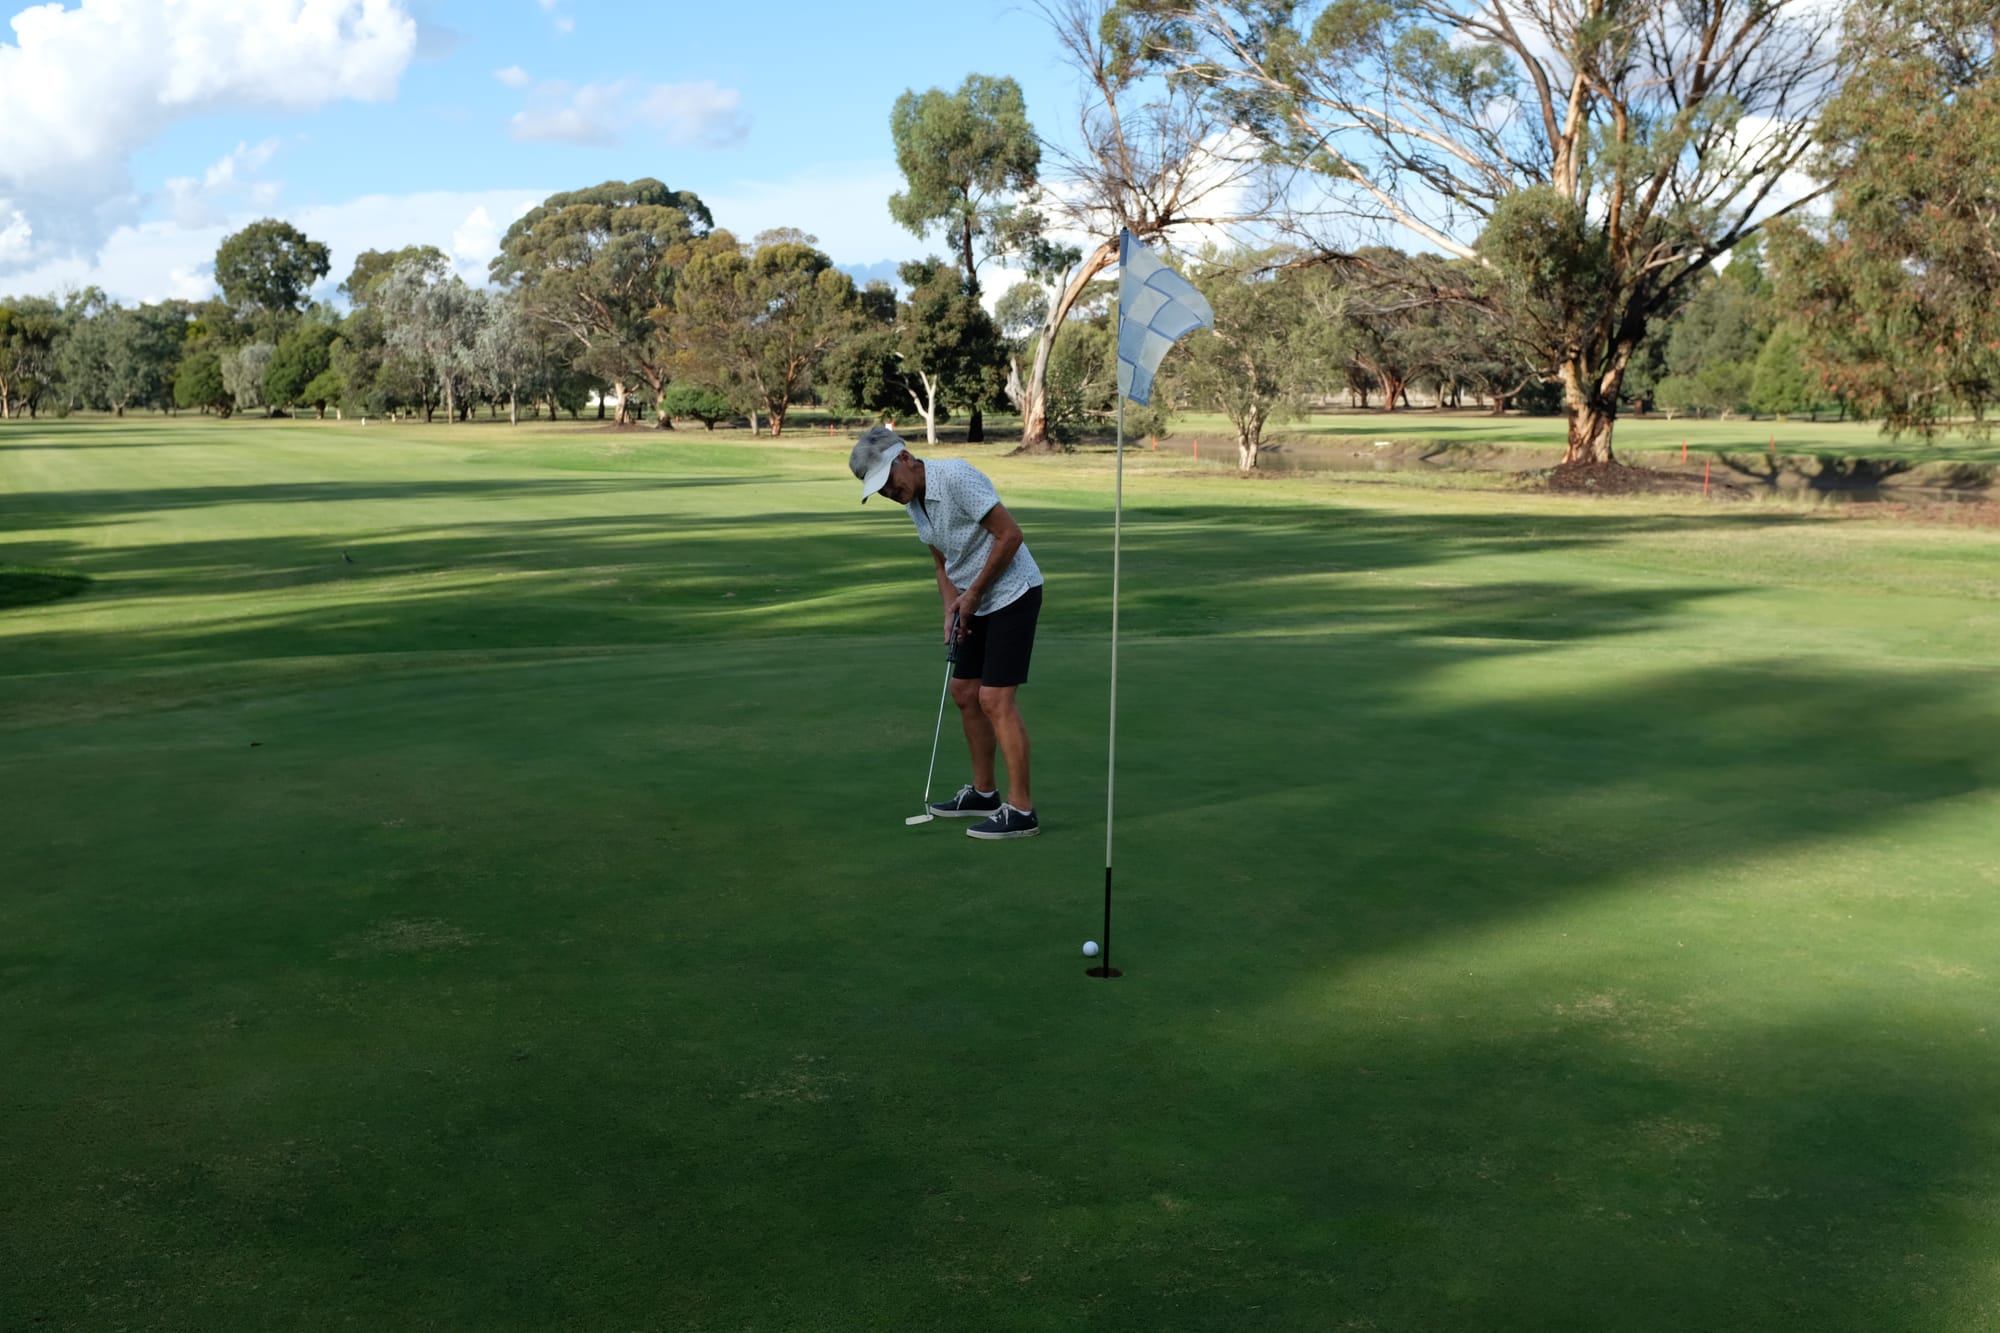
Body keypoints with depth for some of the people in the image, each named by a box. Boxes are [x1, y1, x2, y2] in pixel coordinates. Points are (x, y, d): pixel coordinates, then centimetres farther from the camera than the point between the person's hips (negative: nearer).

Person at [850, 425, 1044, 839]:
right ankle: (983, 792, 27)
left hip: (1012, 593, -9)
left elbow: (1011, 534, -23)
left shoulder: (957, 477, -22)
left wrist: (973, 593, -15)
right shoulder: (914, 502, 6)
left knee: (995, 700, -13)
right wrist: (951, 608, -2)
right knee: (964, 692, 14)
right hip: (978, 602, 9)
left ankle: (1020, 810, -10)